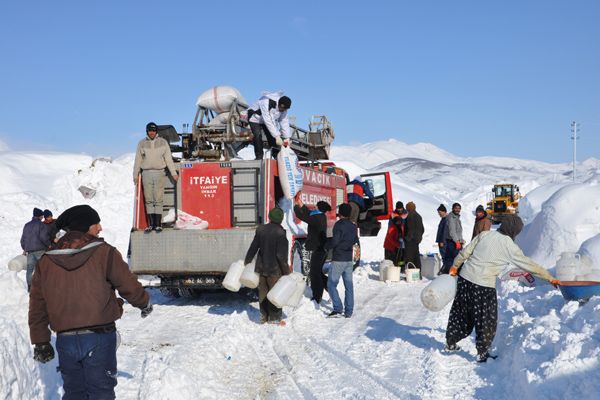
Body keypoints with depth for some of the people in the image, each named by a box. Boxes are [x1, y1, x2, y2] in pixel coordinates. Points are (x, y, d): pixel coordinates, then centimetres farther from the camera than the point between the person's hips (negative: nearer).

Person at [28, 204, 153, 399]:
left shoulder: (46, 261, 5)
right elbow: (129, 285, -2)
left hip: (65, 340, 4)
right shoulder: (104, 253, -8)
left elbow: (38, 305, 7)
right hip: (99, 338, -4)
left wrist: (40, 342, 15)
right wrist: (145, 303, 19)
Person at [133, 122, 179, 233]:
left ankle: (158, 224, -2)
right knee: (148, 200, 1)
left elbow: (168, 159, 5)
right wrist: (135, 175, 9)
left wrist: (173, 173, 1)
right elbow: (138, 160, 11)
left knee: (158, 200, -4)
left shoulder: (163, 142, 5)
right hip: (146, 173, 1)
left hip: (159, 173, -1)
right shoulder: (142, 143, 8)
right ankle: (151, 224, 5)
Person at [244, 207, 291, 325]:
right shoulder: (280, 233, -18)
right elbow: (281, 255, -18)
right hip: (275, 268, -5)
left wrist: (247, 261, 19)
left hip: (261, 267, 5)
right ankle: (274, 318, 13)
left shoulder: (260, 229, -2)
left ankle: (263, 316, 25)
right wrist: (287, 271, -9)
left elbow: (253, 248, 5)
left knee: (263, 292, 16)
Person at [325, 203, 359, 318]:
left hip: (338, 259, -7)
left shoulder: (339, 225, -13)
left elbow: (335, 241, -20)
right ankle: (349, 311, 10)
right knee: (349, 285, 9)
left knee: (331, 284, -2)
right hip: (349, 259, 7)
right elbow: (355, 241, 16)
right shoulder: (353, 226, 9)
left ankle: (338, 309, -12)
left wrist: (327, 246, -3)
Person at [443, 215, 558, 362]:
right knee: (487, 321, 12)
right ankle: (482, 353, 19)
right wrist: (550, 278, 6)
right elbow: (529, 265, -4)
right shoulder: (509, 246, -9)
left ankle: (450, 343, 33)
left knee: (461, 314, 21)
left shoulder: (484, 234, 2)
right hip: (483, 286, -6)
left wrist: (455, 266, 19)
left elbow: (465, 252, 5)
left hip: (465, 278, 6)